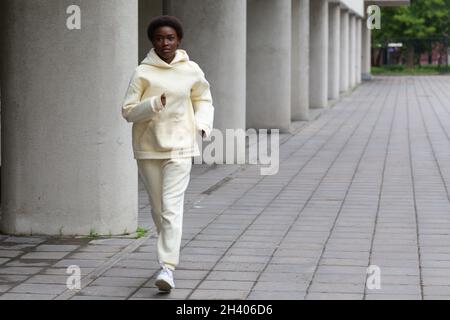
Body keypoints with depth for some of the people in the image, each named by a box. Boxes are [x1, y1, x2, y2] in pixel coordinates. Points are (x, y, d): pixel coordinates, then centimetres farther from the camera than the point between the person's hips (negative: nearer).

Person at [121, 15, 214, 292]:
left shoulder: (192, 71, 1)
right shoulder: (143, 72, -3)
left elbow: (204, 100, 17)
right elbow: (128, 111, -5)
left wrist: (204, 124, -1)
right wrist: (154, 104, -21)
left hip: (180, 148, -1)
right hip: (148, 148, 1)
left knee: (172, 208, -13)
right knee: (158, 209, 12)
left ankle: (168, 268, -18)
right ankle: (170, 251, 36)